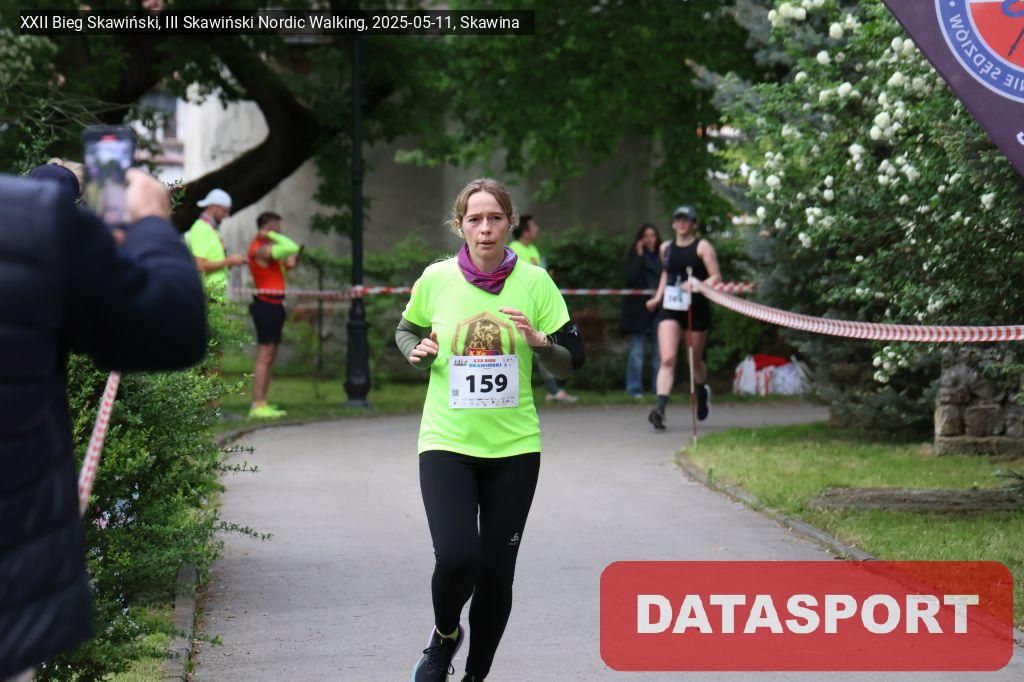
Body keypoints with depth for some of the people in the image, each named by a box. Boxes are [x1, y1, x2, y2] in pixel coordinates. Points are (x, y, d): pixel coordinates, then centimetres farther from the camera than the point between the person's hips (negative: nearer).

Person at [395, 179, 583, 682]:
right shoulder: (436, 279, -1)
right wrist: (417, 351, -5)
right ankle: (444, 636, 14)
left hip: (514, 447, 1)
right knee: (456, 559, -19)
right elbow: (406, 330, 17)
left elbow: (571, 362, 3)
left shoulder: (534, 282, -2)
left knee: (496, 573, 4)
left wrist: (540, 341, -17)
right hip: (446, 442, -1)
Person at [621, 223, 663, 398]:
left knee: (659, 351, 3)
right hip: (638, 309, -3)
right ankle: (634, 388, 2)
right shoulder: (633, 256, 3)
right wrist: (639, 256, -11)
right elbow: (629, 277, -11)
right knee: (636, 352, -3)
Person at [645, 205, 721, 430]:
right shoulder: (666, 248, 10)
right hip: (670, 309, 2)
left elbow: (716, 277, -8)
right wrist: (658, 297, 14)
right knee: (667, 359, -14)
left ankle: (703, 392, 45)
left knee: (695, 361, 12)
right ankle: (660, 409, -25)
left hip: (696, 308, -2)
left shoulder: (702, 247, -3)